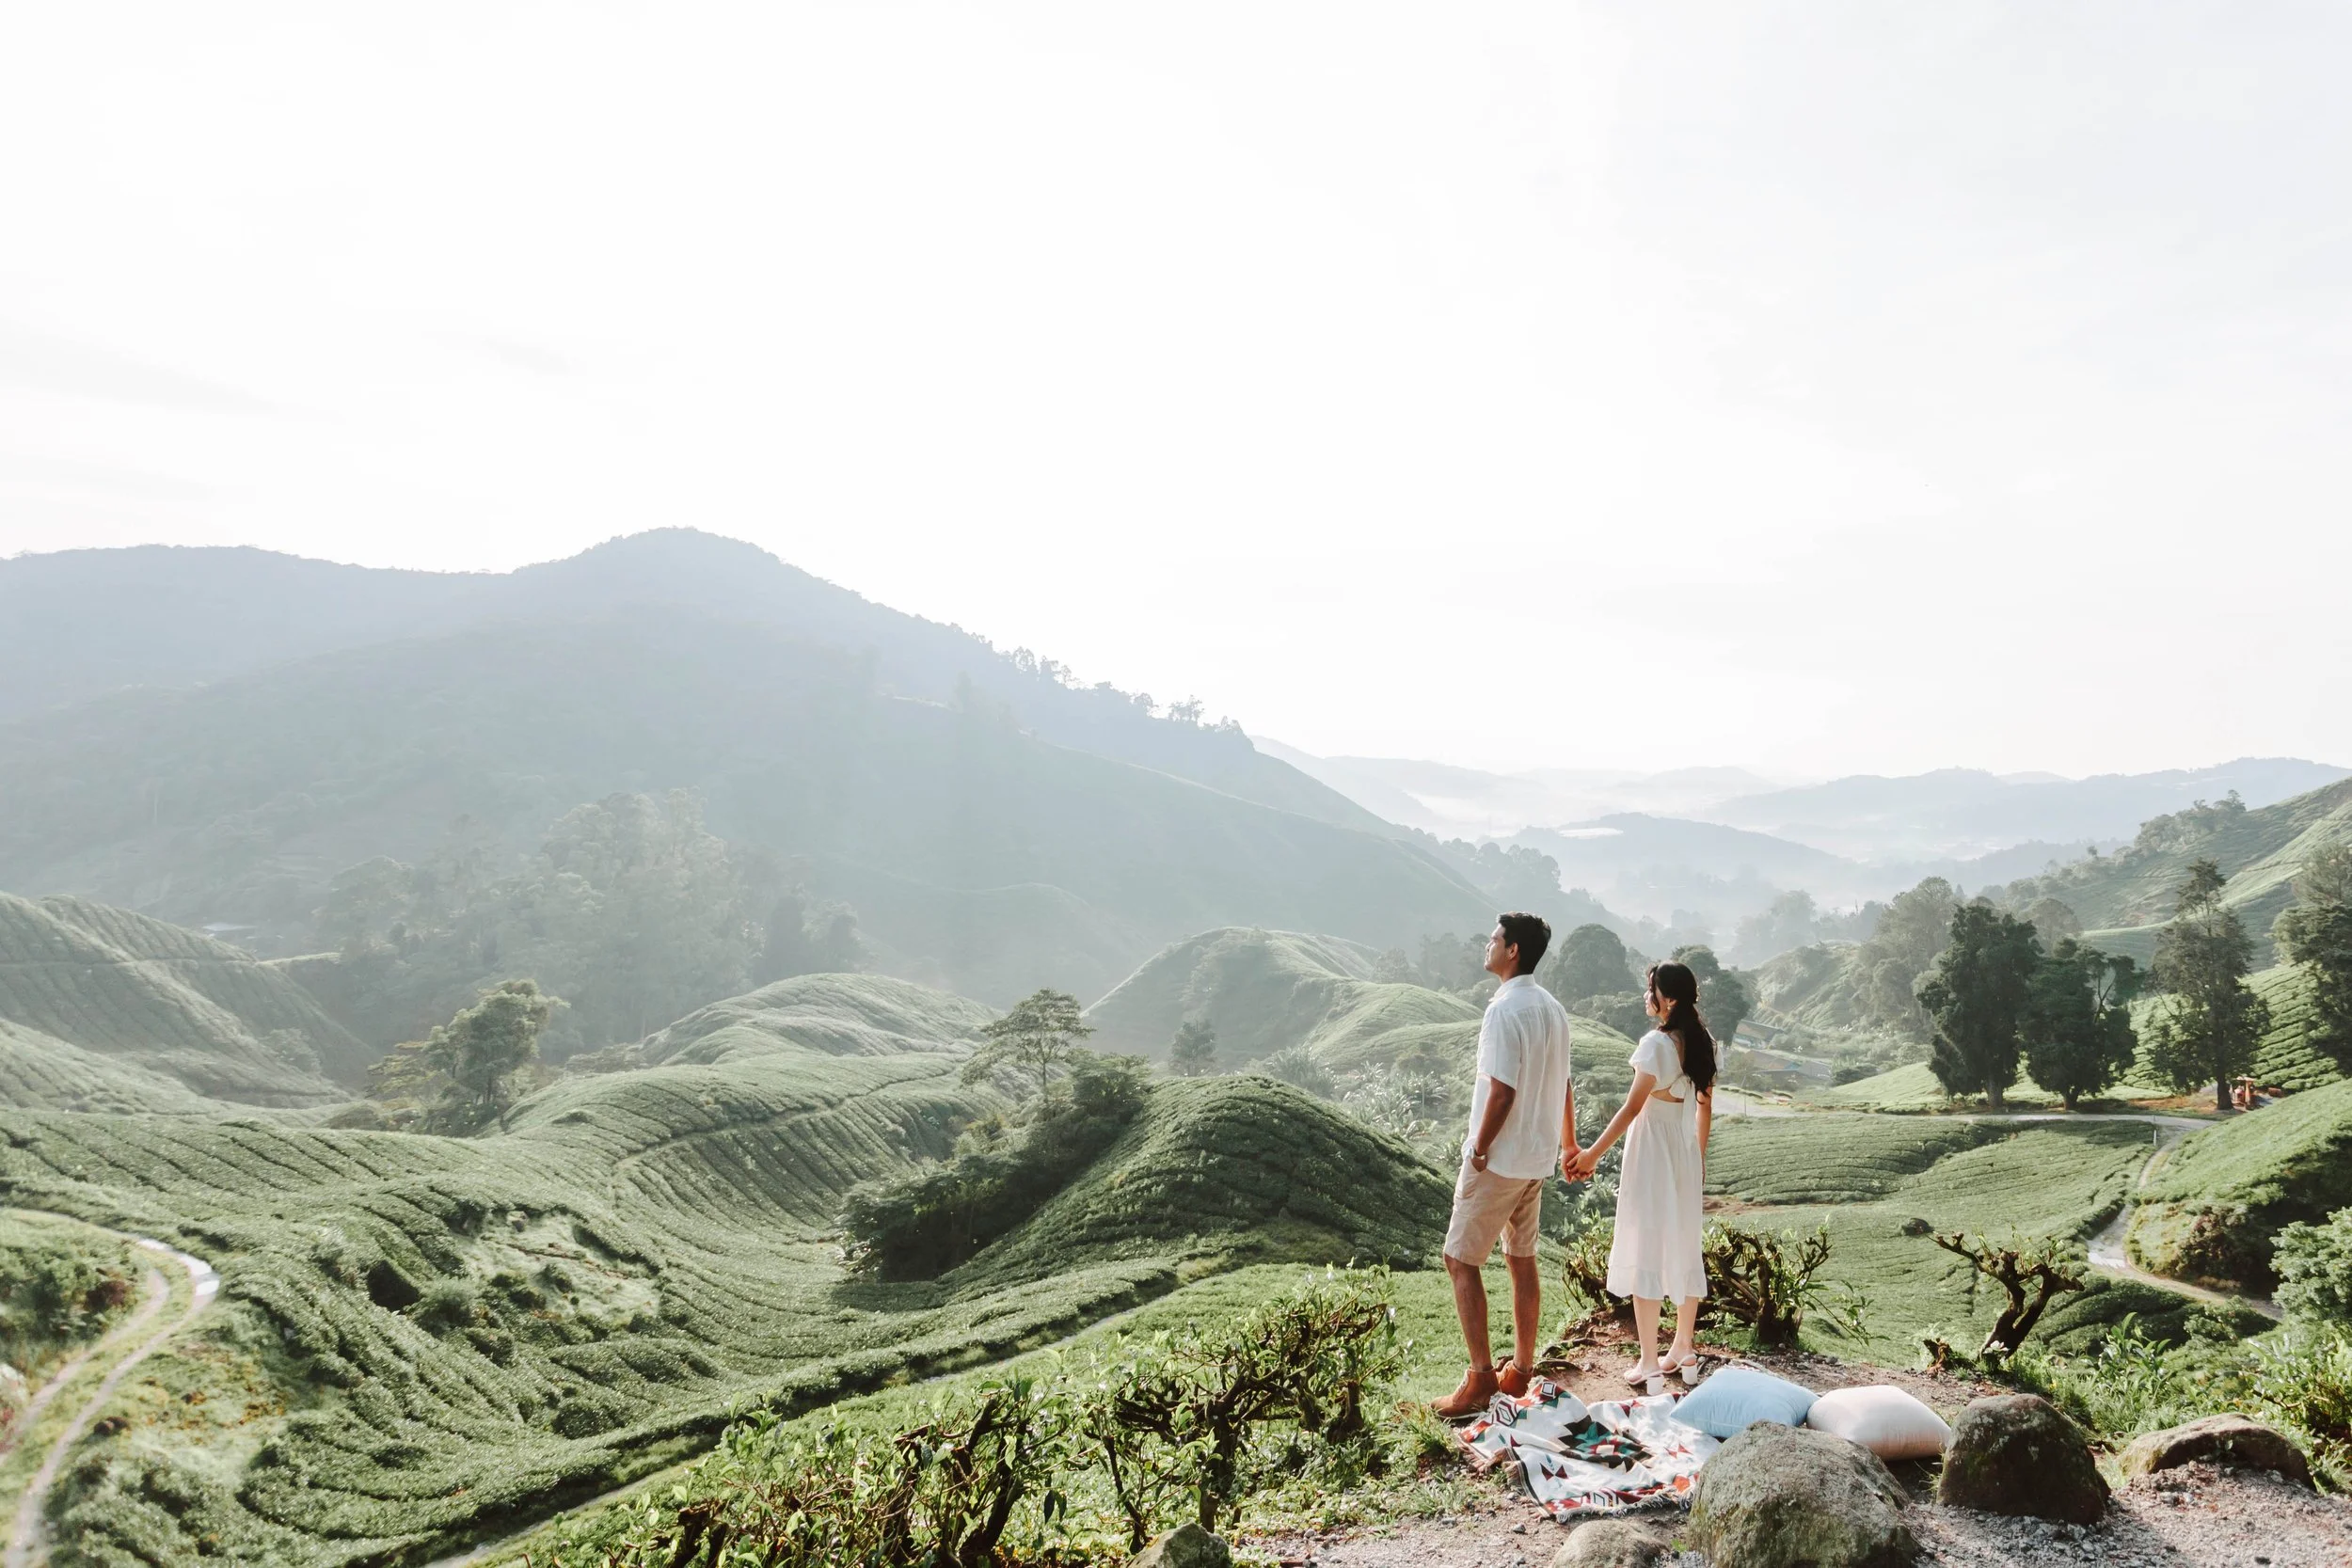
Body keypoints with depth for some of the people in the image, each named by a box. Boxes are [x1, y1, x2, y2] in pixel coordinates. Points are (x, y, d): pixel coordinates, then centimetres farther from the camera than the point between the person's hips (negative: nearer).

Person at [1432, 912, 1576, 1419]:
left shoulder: (1505, 1011, -21)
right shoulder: (1553, 1008, 7)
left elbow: (1502, 1091, -24)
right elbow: (1564, 1085, 14)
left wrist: (1478, 1148, -13)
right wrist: (1568, 1142, 24)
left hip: (1499, 1159, -9)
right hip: (1537, 1157, 9)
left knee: (1461, 1260, -1)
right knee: (1522, 1258, 16)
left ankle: (1481, 1379, 0)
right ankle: (1519, 1370, 25)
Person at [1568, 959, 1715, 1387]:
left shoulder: (1656, 1043, -18)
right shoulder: (1701, 1042, 5)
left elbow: (1632, 1107, -18)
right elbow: (1705, 1107, 12)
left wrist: (1593, 1154, -13)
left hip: (1652, 1150, -8)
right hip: (1687, 1151, 8)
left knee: (1645, 1251, -1)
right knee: (1684, 1248, 15)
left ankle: (1648, 1363, 2)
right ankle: (1683, 1350, 26)